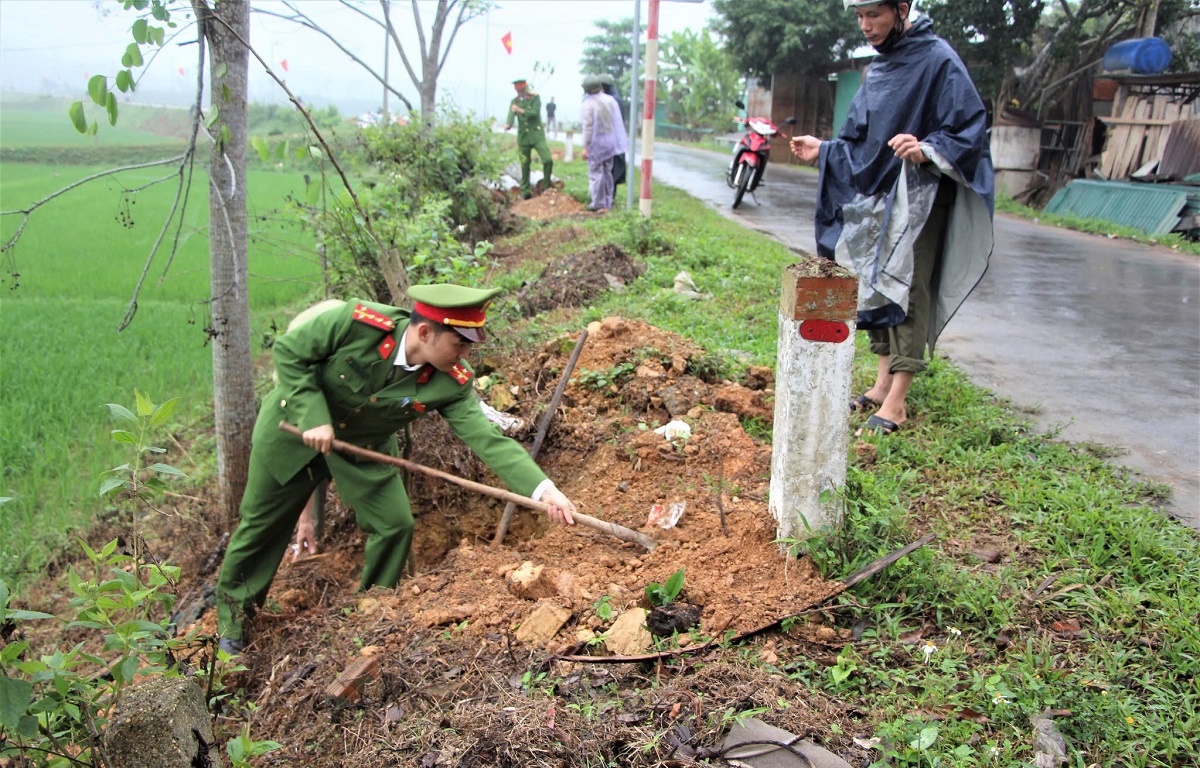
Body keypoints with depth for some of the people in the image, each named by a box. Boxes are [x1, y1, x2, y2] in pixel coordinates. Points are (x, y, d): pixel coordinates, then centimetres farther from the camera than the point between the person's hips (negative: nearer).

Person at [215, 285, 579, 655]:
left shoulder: (453, 383, -25)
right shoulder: (356, 321, -34)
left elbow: (486, 438, -31)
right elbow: (288, 352, -22)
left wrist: (543, 489, -43)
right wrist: (314, 418, -32)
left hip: (365, 445, 3)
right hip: (295, 427, -2)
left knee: (395, 524, -5)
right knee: (263, 524, 11)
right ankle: (233, 610, 37)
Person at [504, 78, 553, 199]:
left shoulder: (535, 97, -3)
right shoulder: (514, 101, 4)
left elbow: (535, 113, -18)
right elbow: (511, 115, -12)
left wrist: (520, 110, -28)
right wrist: (508, 124, -34)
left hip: (537, 135, -2)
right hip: (523, 136, 2)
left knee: (548, 160, -16)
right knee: (525, 164, 5)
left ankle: (546, 185, 3)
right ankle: (525, 191, 15)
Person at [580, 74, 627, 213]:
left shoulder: (588, 104, -16)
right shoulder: (610, 100, 0)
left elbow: (587, 127, -18)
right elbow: (617, 122, 5)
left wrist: (585, 147, -15)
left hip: (596, 143, -6)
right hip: (610, 142, 6)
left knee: (596, 173, 1)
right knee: (607, 172, 14)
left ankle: (598, 204, 2)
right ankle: (608, 202, 19)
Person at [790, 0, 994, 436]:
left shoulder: (937, 61, -11)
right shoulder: (878, 69, 14)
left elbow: (971, 127, -15)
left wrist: (928, 148, -31)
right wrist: (823, 151, 9)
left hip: (918, 199, -8)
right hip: (875, 196, 8)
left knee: (907, 291, -8)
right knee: (875, 286, 10)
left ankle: (896, 402, -5)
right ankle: (883, 383, 21)